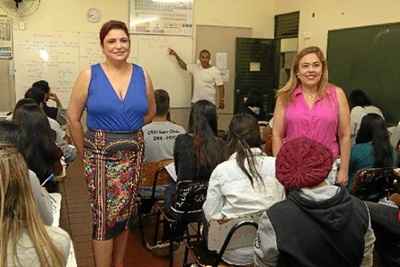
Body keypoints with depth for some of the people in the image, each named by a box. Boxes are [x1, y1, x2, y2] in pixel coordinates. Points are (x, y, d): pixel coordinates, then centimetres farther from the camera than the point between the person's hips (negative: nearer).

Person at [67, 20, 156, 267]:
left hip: (133, 152, 3)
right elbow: (73, 117, -1)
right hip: (101, 153, -3)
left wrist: (127, 129, 8)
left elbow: (150, 113, 15)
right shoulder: (89, 75, -6)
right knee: (104, 216, -1)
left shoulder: (142, 75, 2)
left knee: (125, 213, 14)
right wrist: (85, 153, 2)